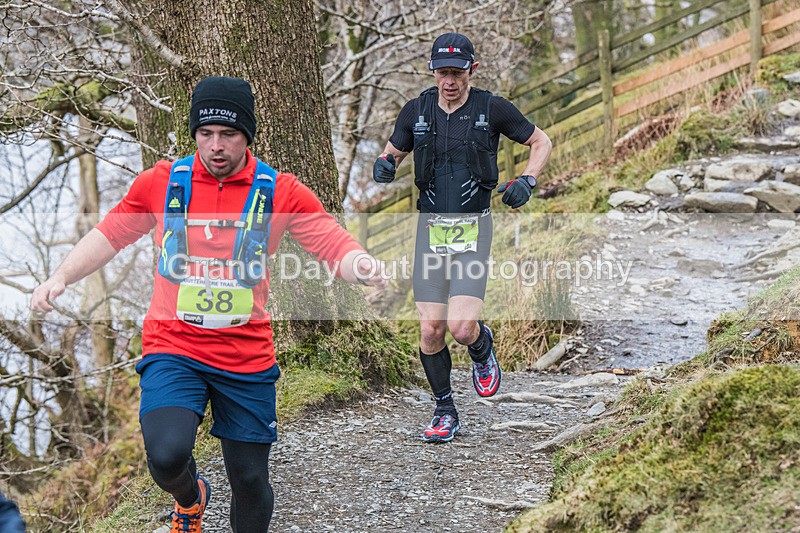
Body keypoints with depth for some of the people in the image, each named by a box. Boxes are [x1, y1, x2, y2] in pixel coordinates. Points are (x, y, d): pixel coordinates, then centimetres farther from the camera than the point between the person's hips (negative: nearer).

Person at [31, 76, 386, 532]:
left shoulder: (280, 191, -2)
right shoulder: (161, 182, 1)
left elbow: (336, 244, -6)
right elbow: (109, 236, 13)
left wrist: (362, 266, -29)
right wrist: (61, 277, -1)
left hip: (248, 356, 1)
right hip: (173, 346, 0)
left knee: (250, 478, 5)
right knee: (167, 456, -22)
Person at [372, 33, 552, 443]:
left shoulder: (492, 109, -3)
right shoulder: (416, 111, 3)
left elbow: (541, 142, 10)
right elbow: (393, 151, 19)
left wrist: (526, 181, -6)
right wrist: (384, 165, -5)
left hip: (473, 228, -3)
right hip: (430, 227, 3)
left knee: (461, 326, -16)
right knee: (430, 328, -1)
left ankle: (482, 347, 22)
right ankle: (445, 412, 16)